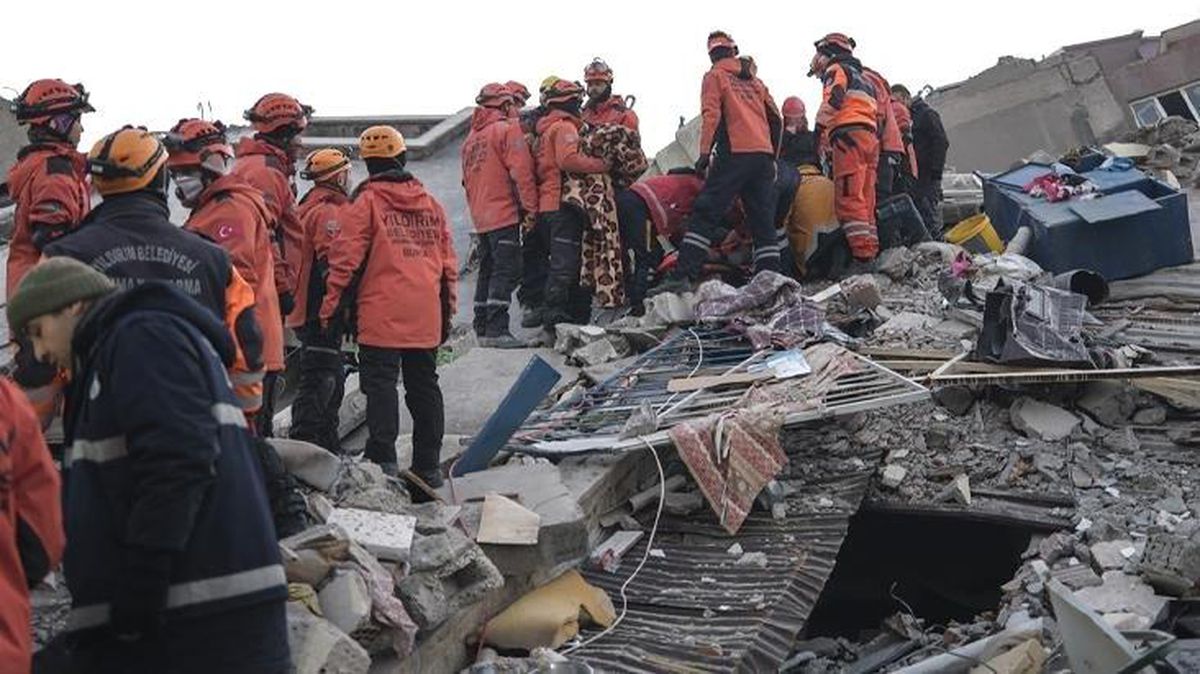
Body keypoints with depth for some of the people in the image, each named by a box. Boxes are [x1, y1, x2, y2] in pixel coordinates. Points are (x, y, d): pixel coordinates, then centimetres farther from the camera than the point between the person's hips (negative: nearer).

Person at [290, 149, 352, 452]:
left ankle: (328, 447, 23)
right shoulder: (329, 211, -13)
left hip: (308, 310, 11)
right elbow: (332, 264, -21)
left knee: (332, 380, 17)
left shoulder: (309, 207, 20)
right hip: (321, 312, -11)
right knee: (319, 380, -11)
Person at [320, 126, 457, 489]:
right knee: (424, 385, 12)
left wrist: (330, 306, -1)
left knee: (381, 385, -2)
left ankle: (383, 461, -8)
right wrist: (448, 309, 21)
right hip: (426, 317, 5)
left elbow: (346, 258, -7)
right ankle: (429, 465, 16)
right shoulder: (431, 204, 12)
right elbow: (448, 259, 15)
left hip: (381, 316, -5)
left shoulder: (367, 202, -3)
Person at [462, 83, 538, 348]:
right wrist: (530, 209, -12)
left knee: (488, 271, 14)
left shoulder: (471, 138, 18)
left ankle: (482, 330, 16)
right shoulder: (507, 129, -6)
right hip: (504, 213, -8)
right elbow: (521, 171, -15)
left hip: (481, 217, 8)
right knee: (507, 271, -10)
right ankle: (496, 330, -17)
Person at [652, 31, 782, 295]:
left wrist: (705, 152, -10)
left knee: (705, 214, -9)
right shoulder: (755, 81, 24)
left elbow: (711, 115, -6)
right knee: (763, 221, 6)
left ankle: (684, 276, -20)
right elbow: (776, 120, 21)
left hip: (735, 154, -5)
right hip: (763, 155, 6)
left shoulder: (715, 76, 8)